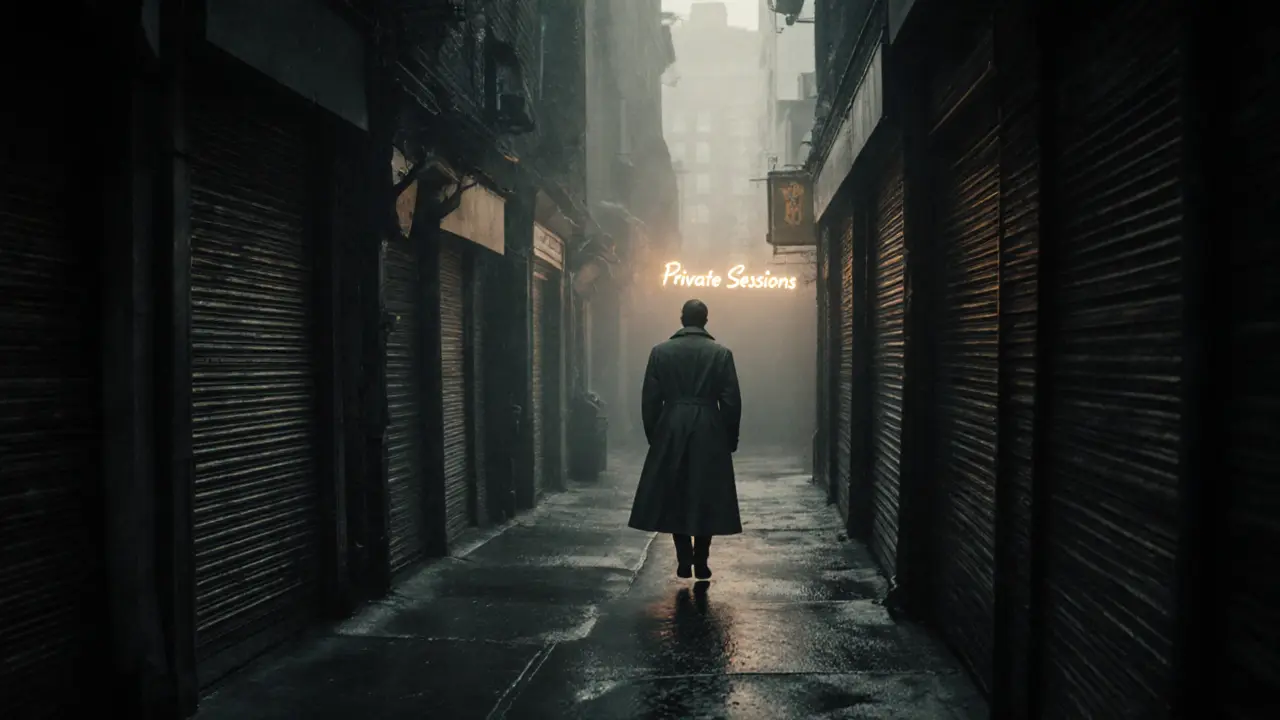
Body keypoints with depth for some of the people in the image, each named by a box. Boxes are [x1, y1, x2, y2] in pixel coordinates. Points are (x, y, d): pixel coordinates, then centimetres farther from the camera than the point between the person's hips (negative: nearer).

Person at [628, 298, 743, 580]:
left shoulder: (660, 351, 0)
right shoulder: (721, 353, -2)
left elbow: (650, 399, 1)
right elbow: (731, 400, -3)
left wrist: (653, 435, 11)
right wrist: (731, 438, 7)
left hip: (670, 433, 1)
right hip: (709, 434, 0)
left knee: (674, 497, 10)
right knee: (705, 498, 7)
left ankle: (684, 559, 6)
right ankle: (701, 561, 8)